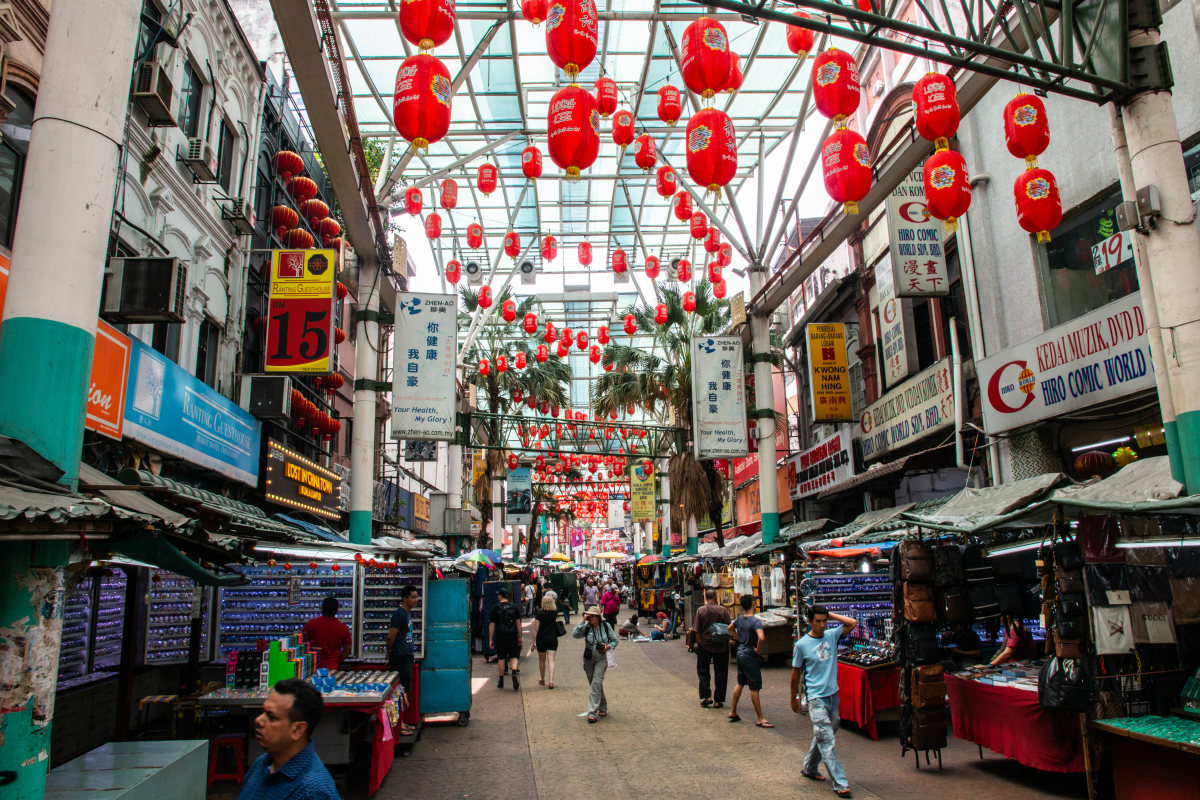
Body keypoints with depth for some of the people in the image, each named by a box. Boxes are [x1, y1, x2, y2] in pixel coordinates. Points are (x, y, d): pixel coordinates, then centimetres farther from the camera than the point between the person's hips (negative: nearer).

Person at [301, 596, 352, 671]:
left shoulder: (311, 624, -3)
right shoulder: (342, 627, -1)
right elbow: (347, 649, 3)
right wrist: (338, 663, 11)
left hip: (313, 667, -1)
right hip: (333, 667, 1)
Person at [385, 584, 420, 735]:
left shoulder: (407, 614, 14)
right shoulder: (399, 615, -17)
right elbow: (390, 637, -19)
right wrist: (390, 654, -5)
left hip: (407, 657, 10)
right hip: (400, 658, -10)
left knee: (404, 692, 15)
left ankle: (401, 723, 23)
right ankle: (398, 725, 1)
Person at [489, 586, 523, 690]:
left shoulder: (495, 608, -4)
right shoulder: (514, 607, 3)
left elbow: (492, 625, -5)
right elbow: (518, 623, 3)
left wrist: (490, 639, 0)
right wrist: (519, 637, 10)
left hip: (500, 636, -1)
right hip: (512, 636, 1)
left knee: (501, 658, 9)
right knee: (513, 656, 7)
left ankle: (501, 682, 16)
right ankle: (514, 672, -22)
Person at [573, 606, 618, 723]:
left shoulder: (606, 626, -4)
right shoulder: (586, 627, -3)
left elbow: (615, 640, 7)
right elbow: (575, 634, -19)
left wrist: (608, 646, -13)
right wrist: (582, 621, -19)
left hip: (601, 658, -3)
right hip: (588, 658, 3)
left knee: (596, 683, -14)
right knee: (595, 684, 12)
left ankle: (592, 712, -11)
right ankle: (603, 707, 31)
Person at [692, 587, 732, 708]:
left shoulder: (700, 610, -7)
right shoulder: (723, 610, -9)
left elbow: (697, 631, -4)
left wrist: (698, 644, 8)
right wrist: (728, 642, 10)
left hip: (705, 645, 0)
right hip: (721, 645, 0)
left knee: (702, 671, 16)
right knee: (720, 673, 9)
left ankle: (706, 697, 6)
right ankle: (718, 700, 11)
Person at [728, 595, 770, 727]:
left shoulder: (739, 619, 3)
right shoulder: (756, 621, -20)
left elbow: (730, 629, 22)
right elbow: (761, 638, -36)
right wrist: (758, 649, -20)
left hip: (740, 653, 8)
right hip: (750, 656, -8)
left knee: (740, 683, 20)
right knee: (755, 688, -1)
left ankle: (733, 712, 27)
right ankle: (761, 719, 6)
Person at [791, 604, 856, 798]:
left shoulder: (831, 635, 2)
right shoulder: (801, 644, -8)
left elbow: (852, 623, -3)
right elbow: (796, 672, 1)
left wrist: (830, 614, -2)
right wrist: (794, 698, 7)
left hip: (833, 695, 5)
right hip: (816, 698, -5)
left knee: (823, 737, 16)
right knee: (826, 741, -6)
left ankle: (809, 768, 34)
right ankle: (841, 784, -4)